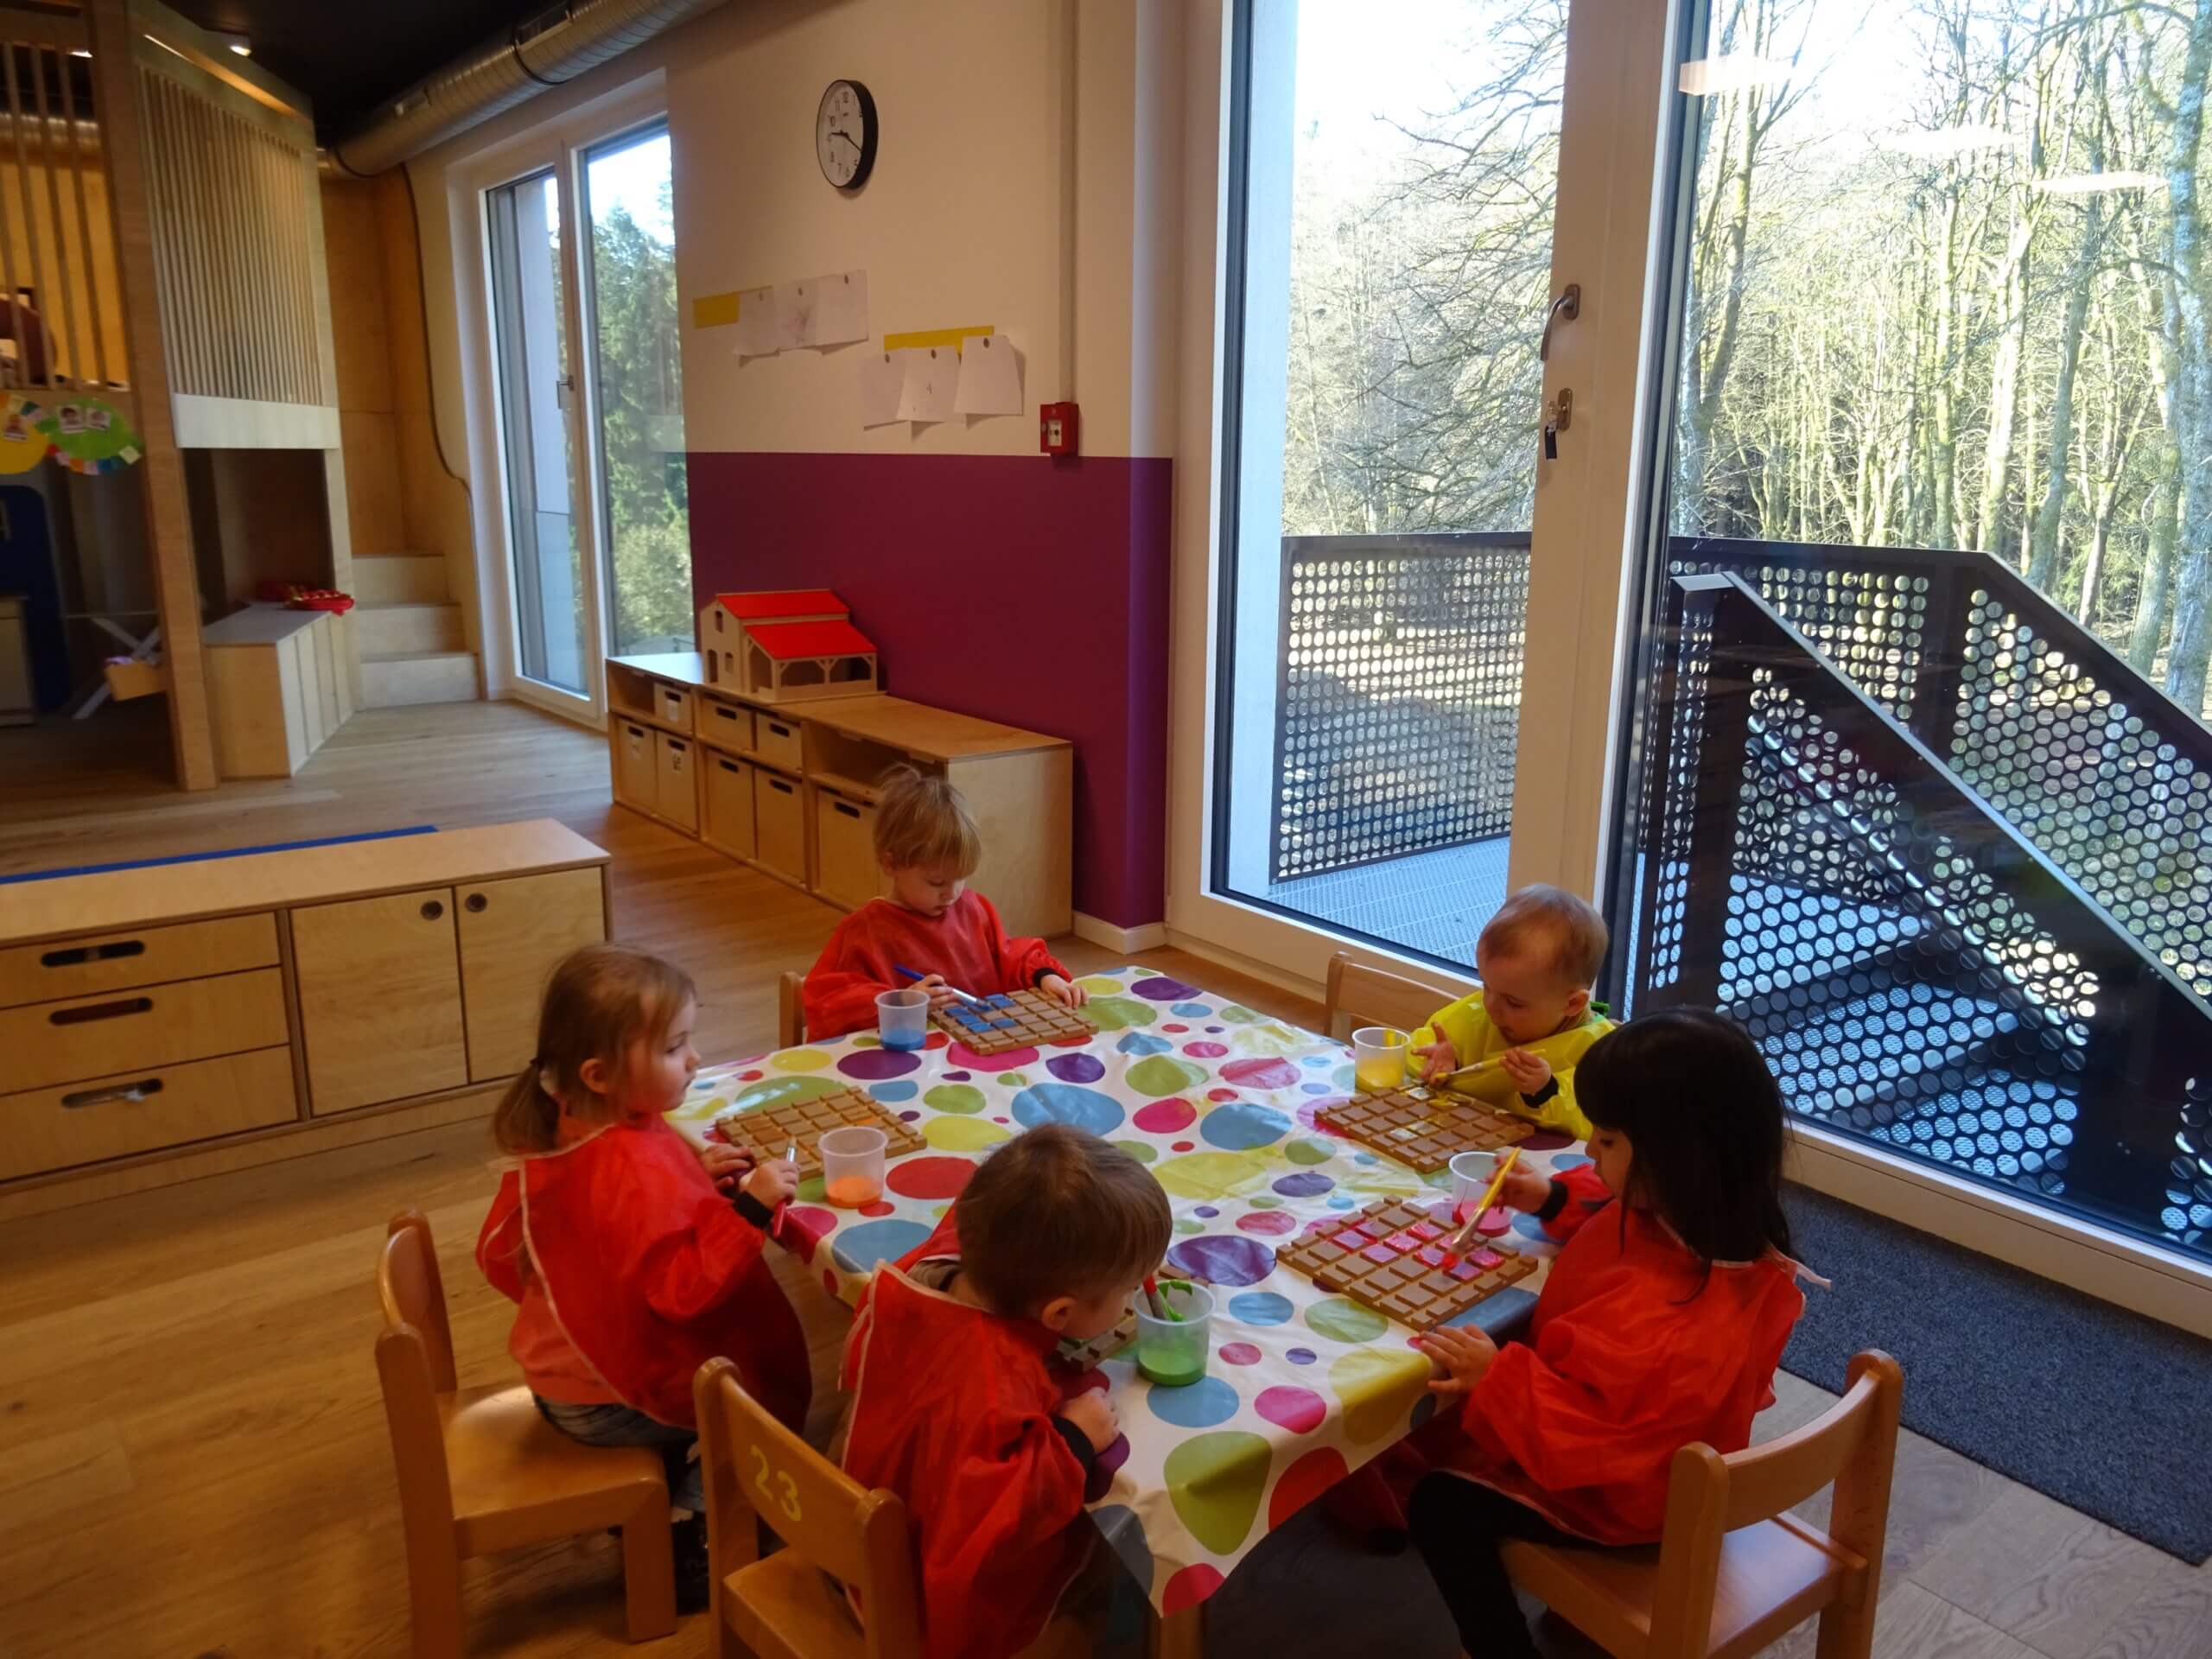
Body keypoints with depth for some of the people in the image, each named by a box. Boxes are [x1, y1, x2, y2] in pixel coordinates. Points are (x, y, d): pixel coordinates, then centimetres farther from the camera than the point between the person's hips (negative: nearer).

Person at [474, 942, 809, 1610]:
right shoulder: (638, 1169, -35)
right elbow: (685, 1287, -35)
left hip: (561, 1375, 8)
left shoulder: (557, 1132, -7)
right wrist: (751, 1207, -38)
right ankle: (691, 1552, 15)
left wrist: (696, 1178, -3)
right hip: (616, 1399, -8)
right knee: (767, 1390, 8)